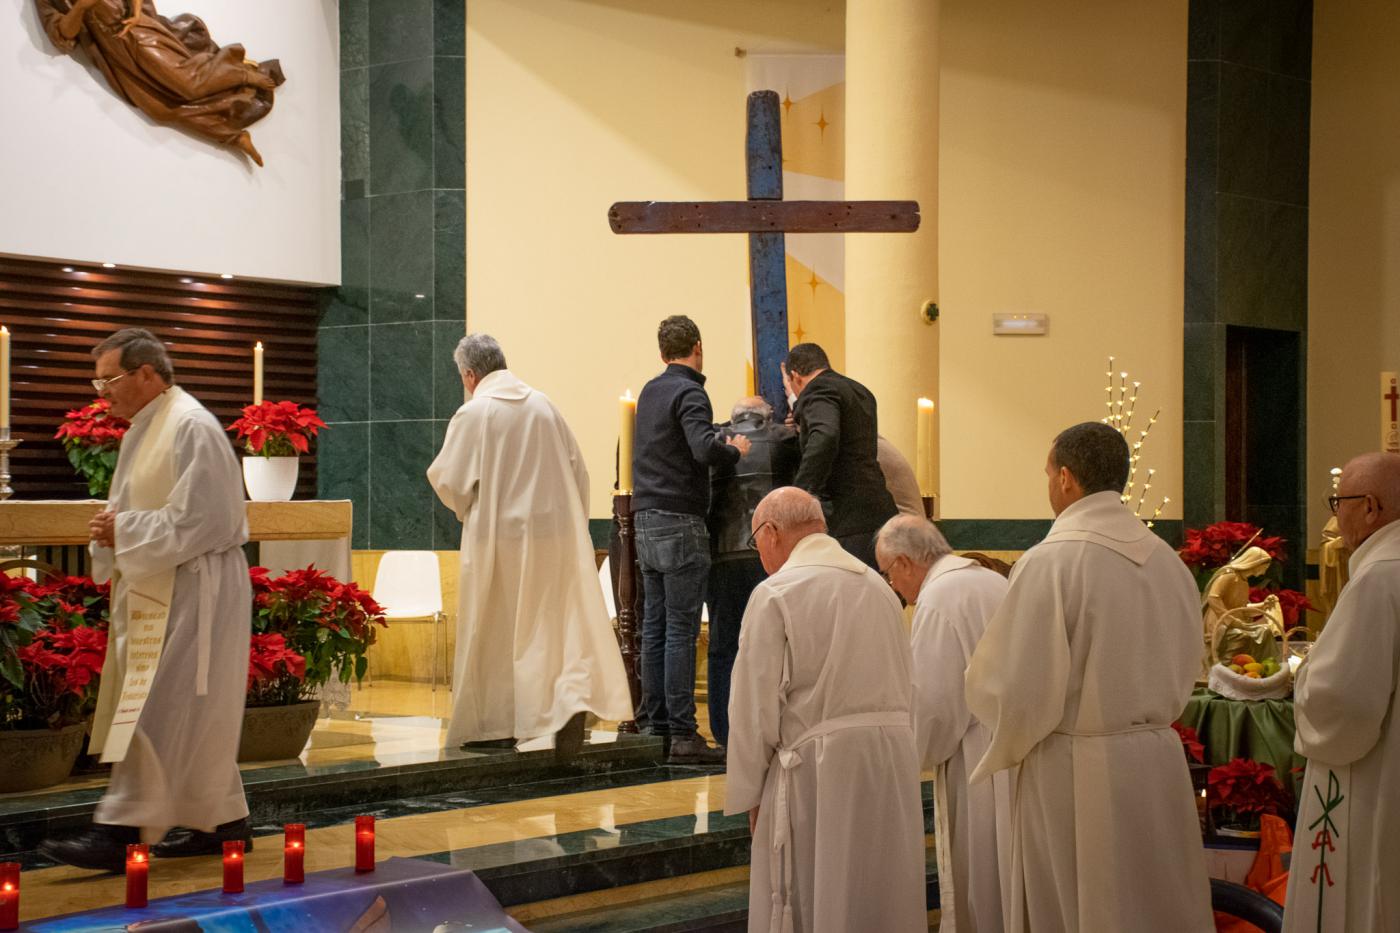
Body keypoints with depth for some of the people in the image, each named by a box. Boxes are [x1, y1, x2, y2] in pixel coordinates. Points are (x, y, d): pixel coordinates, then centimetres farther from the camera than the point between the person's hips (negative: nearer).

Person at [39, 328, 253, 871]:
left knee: (155, 714, -10)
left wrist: (124, 531, -15)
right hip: (158, 593, 10)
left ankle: (120, 831, -11)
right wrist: (113, 529, 3)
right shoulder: (145, 429, 15)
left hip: (189, 595, -10)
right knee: (191, 716, 13)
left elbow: (199, 521, -21)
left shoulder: (190, 428, -15)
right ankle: (223, 821, 20)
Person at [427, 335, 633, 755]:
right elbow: (578, 469, 9)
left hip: (498, 536, -4)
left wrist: (465, 508, 12)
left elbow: (448, 480, -10)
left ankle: (496, 727, 13)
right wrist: (571, 520, 15)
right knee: (557, 622, 7)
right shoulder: (543, 405, 6)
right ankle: (572, 696, -15)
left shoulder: (472, 414, -9)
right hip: (555, 531, 4)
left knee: (493, 632, 7)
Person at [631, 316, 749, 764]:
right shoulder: (689, 393, -11)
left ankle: (654, 723, 14)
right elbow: (705, 448, -26)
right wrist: (735, 450, -7)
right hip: (680, 524, -8)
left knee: (654, 627, 10)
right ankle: (683, 735, -8)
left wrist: (722, 440, 17)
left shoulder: (650, 392, 14)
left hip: (647, 521, 8)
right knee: (681, 630, -8)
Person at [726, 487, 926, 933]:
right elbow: (906, 691, 12)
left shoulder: (775, 595, -9)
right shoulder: (878, 587, 10)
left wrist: (748, 794, 0)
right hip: (893, 761, 6)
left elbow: (756, 705, -8)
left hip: (816, 769, -6)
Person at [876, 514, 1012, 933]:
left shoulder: (938, 598, -15)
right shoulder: (994, 582, 11)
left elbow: (934, 702, -17)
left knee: (977, 899, 2)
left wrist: (916, 752, 2)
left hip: (978, 767, -8)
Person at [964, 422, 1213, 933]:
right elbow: (1184, 672, 13)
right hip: (1160, 761, 6)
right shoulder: (1168, 560, 4)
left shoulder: (1049, 562, -15)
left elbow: (1014, 688, -14)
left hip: (1076, 775, -6)